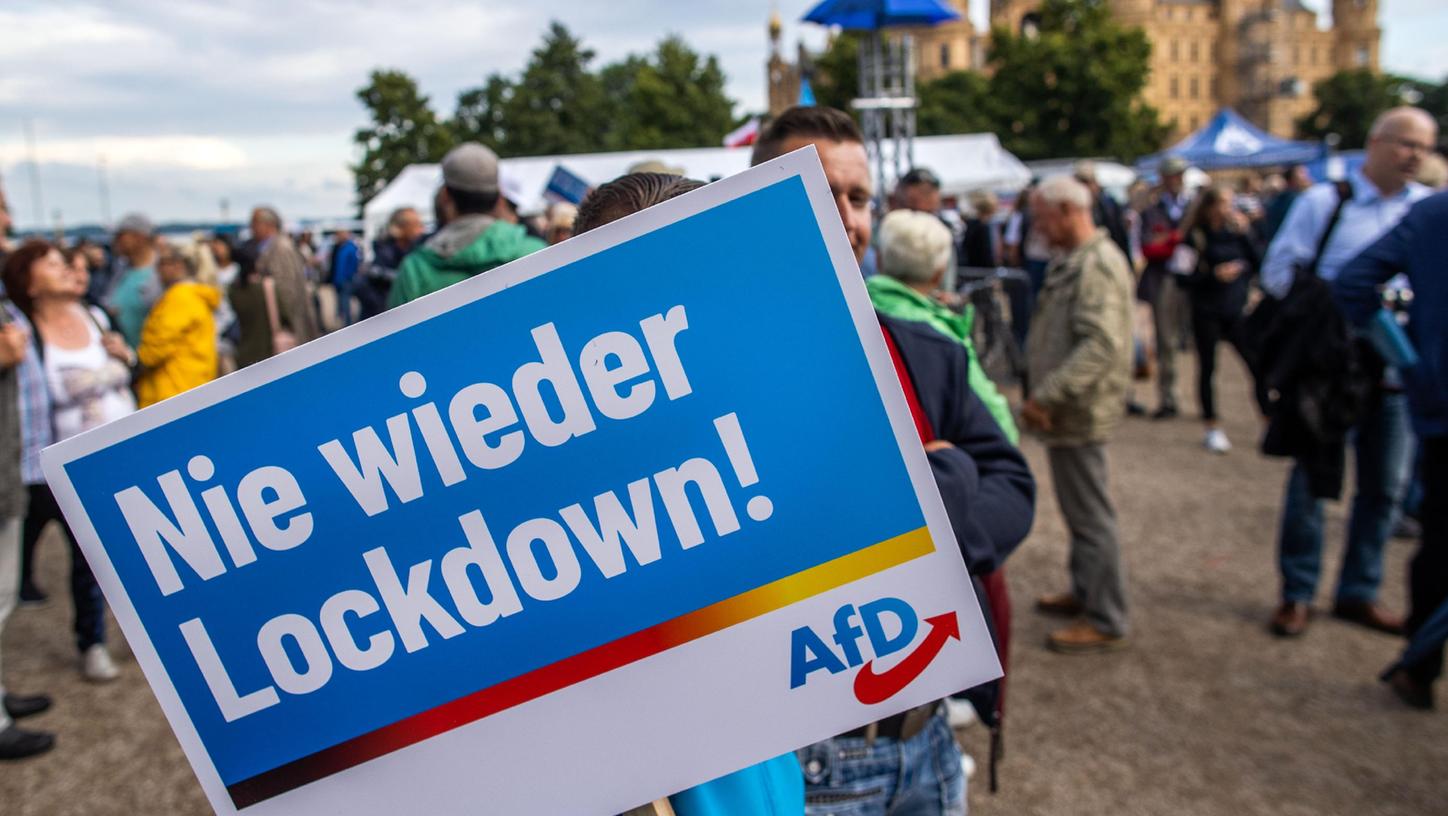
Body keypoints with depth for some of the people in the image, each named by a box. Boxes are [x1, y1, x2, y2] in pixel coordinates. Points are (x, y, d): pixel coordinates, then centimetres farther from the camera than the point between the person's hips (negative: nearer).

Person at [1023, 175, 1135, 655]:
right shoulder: (1074, 260, 14)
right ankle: (1085, 593, 35)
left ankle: (1106, 622, 9)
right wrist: (1046, 395, 15)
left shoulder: (1099, 265, -19)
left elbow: (1102, 345, -29)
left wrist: (1046, 396, -29)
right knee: (1079, 509, 20)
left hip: (1080, 411, -10)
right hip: (1068, 408, 10)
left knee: (1090, 514, -1)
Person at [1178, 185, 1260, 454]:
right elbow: (1185, 277, -7)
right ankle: (1211, 428, 16)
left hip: (1235, 309, 3)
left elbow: (1257, 262, -1)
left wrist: (1244, 232, -9)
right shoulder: (1194, 236, -3)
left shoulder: (1236, 230, 5)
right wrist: (1214, 274, -19)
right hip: (1206, 312, -2)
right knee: (1207, 368, 4)